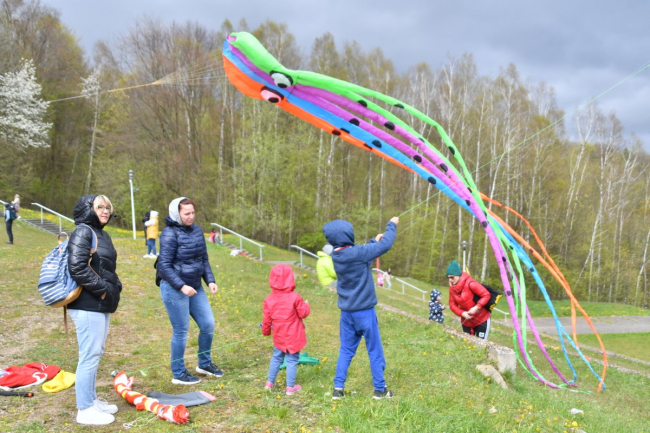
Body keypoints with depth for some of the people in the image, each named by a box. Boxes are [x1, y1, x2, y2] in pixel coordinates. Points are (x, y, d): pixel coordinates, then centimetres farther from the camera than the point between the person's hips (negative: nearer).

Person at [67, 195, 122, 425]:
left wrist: (115, 288, 7)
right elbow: (77, 268, -22)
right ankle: (85, 409, 7)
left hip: (101, 304, 10)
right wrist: (102, 290, -16)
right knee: (90, 355, -3)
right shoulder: (83, 232, -12)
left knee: (96, 354, 17)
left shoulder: (102, 234, 16)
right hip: (87, 305, -10)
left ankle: (91, 400, 29)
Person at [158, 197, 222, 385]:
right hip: (175, 290, -7)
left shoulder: (197, 230, 5)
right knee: (181, 331, 4)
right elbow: (164, 266, -17)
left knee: (208, 325, 11)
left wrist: (210, 280, 2)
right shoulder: (170, 234, -15)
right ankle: (178, 374, 22)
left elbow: (204, 259, 13)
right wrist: (181, 286, -23)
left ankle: (204, 364, 33)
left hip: (195, 287, 7)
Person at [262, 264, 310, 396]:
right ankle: (290, 387, 10)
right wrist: (306, 305, 13)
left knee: (276, 358, 20)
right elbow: (303, 313, -8)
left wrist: (265, 331, 21)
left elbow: (266, 319, 3)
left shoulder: (269, 299, -4)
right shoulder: (295, 297, -15)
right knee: (292, 361, 5)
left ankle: (270, 382, 30)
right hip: (293, 337, -4)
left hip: (279, 337, 4)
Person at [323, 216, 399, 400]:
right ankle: (380, 389, 17)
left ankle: (338, 388, 12)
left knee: (346, 350, 14)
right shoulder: (356, 253, -23)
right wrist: (392, 225, 0)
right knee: (374, 350, 8)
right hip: (364, 311, -6)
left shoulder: (336, 255, -1)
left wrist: (374, 240, 18)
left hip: (346, 311, 6)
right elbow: (385, 245, -14)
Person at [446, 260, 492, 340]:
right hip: (466, 321, 6)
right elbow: (452, 305, -2)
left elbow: (486, 295, -22)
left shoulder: (470, 283, -24)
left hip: (482, 319, -5)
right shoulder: (452, 288, -5)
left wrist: (476, 307, -30)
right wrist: (462, 313, -19)